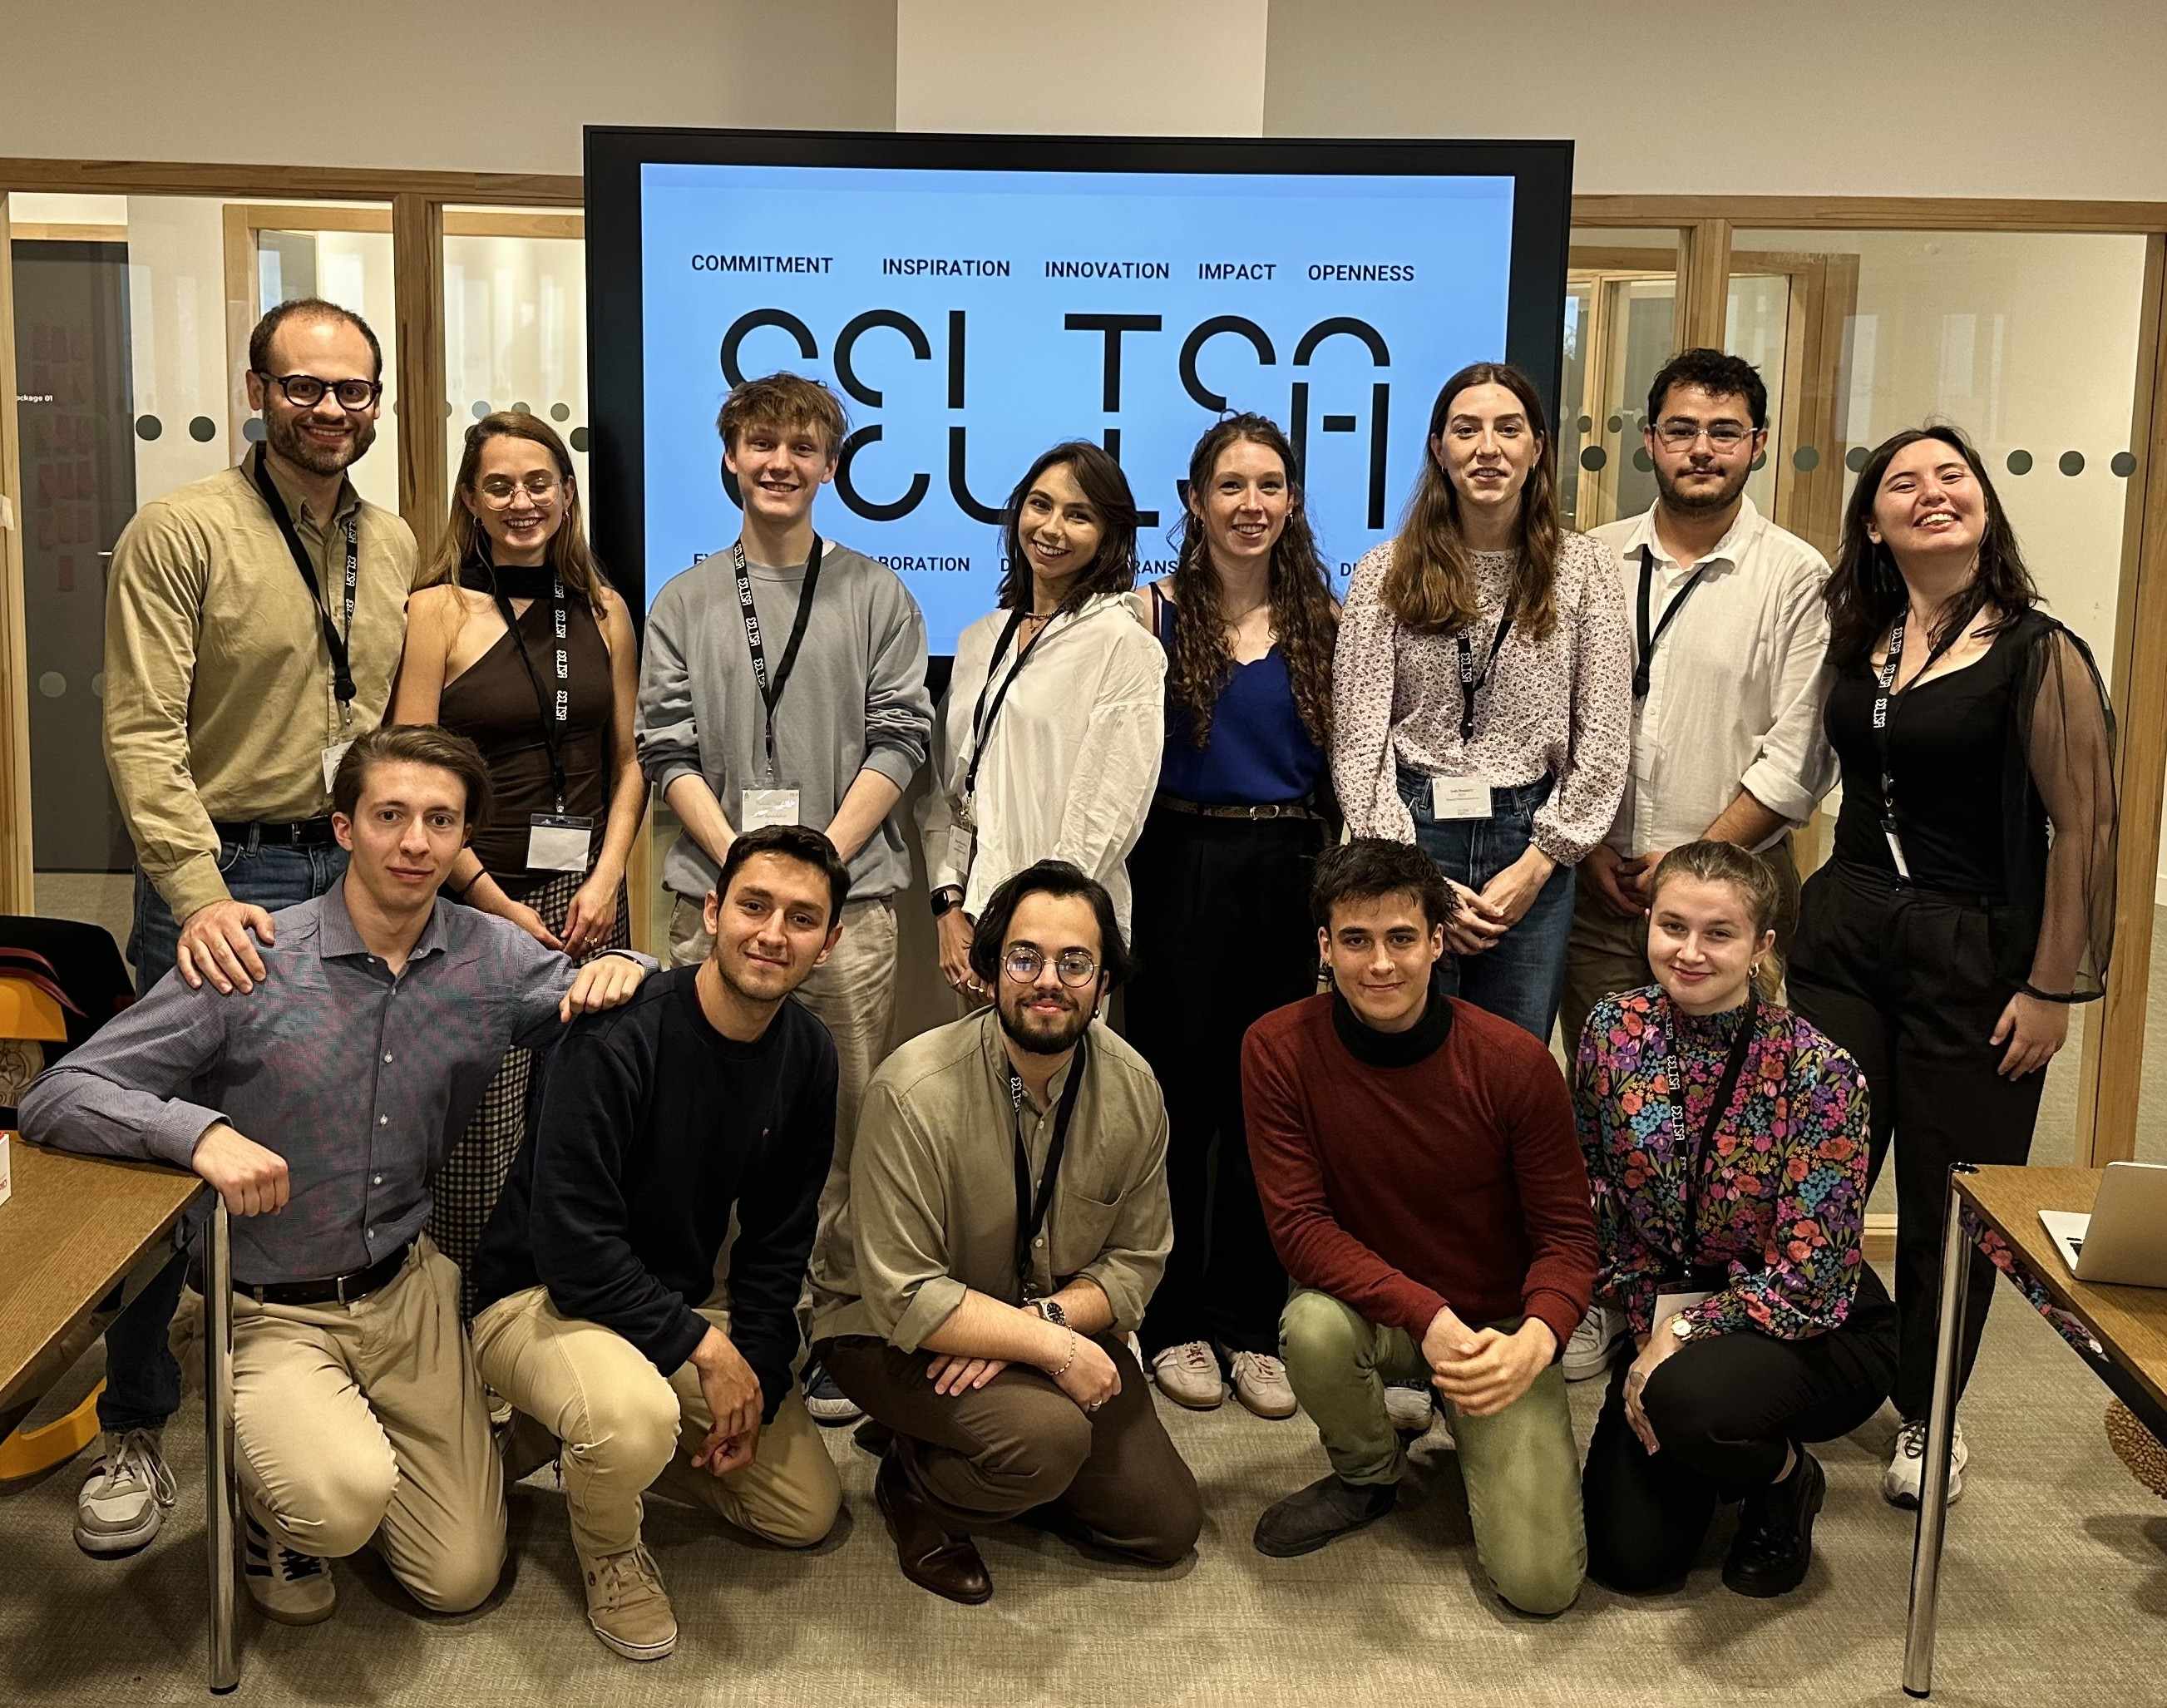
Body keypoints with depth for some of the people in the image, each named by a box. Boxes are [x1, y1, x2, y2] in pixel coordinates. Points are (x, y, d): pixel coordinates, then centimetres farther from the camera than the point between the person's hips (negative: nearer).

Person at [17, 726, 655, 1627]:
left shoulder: (493, 959, -4)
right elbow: (54, 1098, -14)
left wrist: (621, 967, -12)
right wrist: (200, 1130, -32)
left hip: (408, 1289, 4)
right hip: (271, 1310, -4)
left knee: (461, 1580, 5)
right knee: (345, 1500, -31)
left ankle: (357, 1429, 33)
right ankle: (268, 1485, 6)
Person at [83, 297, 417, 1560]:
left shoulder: (395, 547, 10)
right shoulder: (183, 532, -7)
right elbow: (143, 734, -13)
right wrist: (200, 897, -22)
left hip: (352, 878, 5)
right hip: (220, 881, -4)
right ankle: (138, 1432, 19)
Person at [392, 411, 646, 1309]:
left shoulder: (604, 611, 11)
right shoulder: (440, 609, -1)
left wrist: (605, 879, 0)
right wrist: (498, 904, -9)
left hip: (587, 898, 4)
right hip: (472, 898, -3)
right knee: (479, 1135, -3)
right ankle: (468, 1320, 13)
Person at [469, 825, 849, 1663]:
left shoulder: (807, 1054, -5)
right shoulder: (619, 1036, -28)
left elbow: (779, 1237, 4)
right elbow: (571, 1244, -29)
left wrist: (756, 1376, -5)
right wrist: (704, 1348, -24)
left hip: (675, 1305, 7)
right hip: (542, 1297, -7)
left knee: (809, 1511, 8)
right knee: (635, 1418, -39)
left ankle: (598, 1443, 24)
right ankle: (608, 1549, -3)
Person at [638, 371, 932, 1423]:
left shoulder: (877, 596, 9)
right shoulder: (684, 604, 11)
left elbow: (899, 739, 2)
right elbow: (668, 752, 4)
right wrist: (744, 863, -10)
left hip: (849, 897, -1)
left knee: (844, 1121, 1)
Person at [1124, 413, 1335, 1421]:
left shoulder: (1324, 620, 8)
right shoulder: (1156, 613, 1)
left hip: (1290, 875, 2)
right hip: (1182, 872, -2)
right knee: (1178, 1096, 4)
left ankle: (1251, 1322, 19)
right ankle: (1174, 1320, 17)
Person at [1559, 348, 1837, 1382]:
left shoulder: (1796, 577, -2)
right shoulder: (1595, 560, 7)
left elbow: (1796, 758, -6)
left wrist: (1696, 859, -9)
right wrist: (1588, 844, -2)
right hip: (1598, 881, 3)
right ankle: (1599, 1303, 21)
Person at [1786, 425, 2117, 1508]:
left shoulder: (2038, 655, -9)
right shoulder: (1854, 645, 6)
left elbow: (2084, 830, -10)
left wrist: (2053, 988, -11)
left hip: (1976, 953, -4)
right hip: (1844, 931, 4)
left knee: (1948, 1202, 7)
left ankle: (1927, 1418, 26)